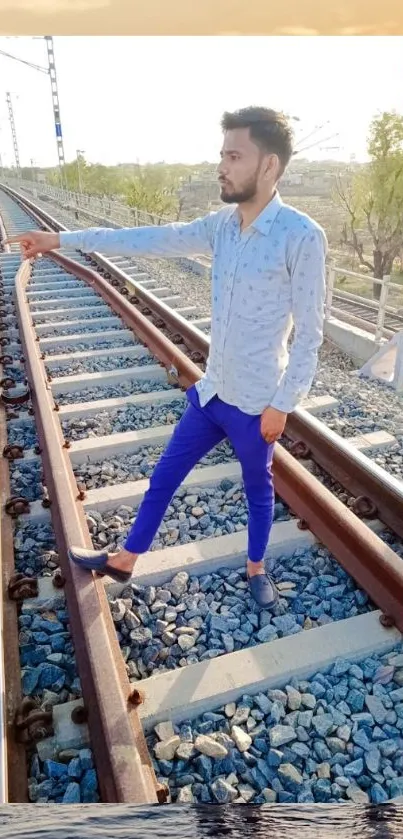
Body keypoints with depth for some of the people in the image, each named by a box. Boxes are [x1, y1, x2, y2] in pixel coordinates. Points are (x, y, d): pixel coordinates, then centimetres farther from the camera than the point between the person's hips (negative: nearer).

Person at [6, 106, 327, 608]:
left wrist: (282, 404, -14)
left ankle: (255, 568, 44)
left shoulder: (302, 236, -17)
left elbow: (309, 334, -15)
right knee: (163, 478, 16)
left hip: (257, 405, -6)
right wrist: (63, 239, 5)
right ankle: (124, 560, 36)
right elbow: (153, 240, 5)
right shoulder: (222, 224, 2)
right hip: (211, 392, 6)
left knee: (258, 491, 18)